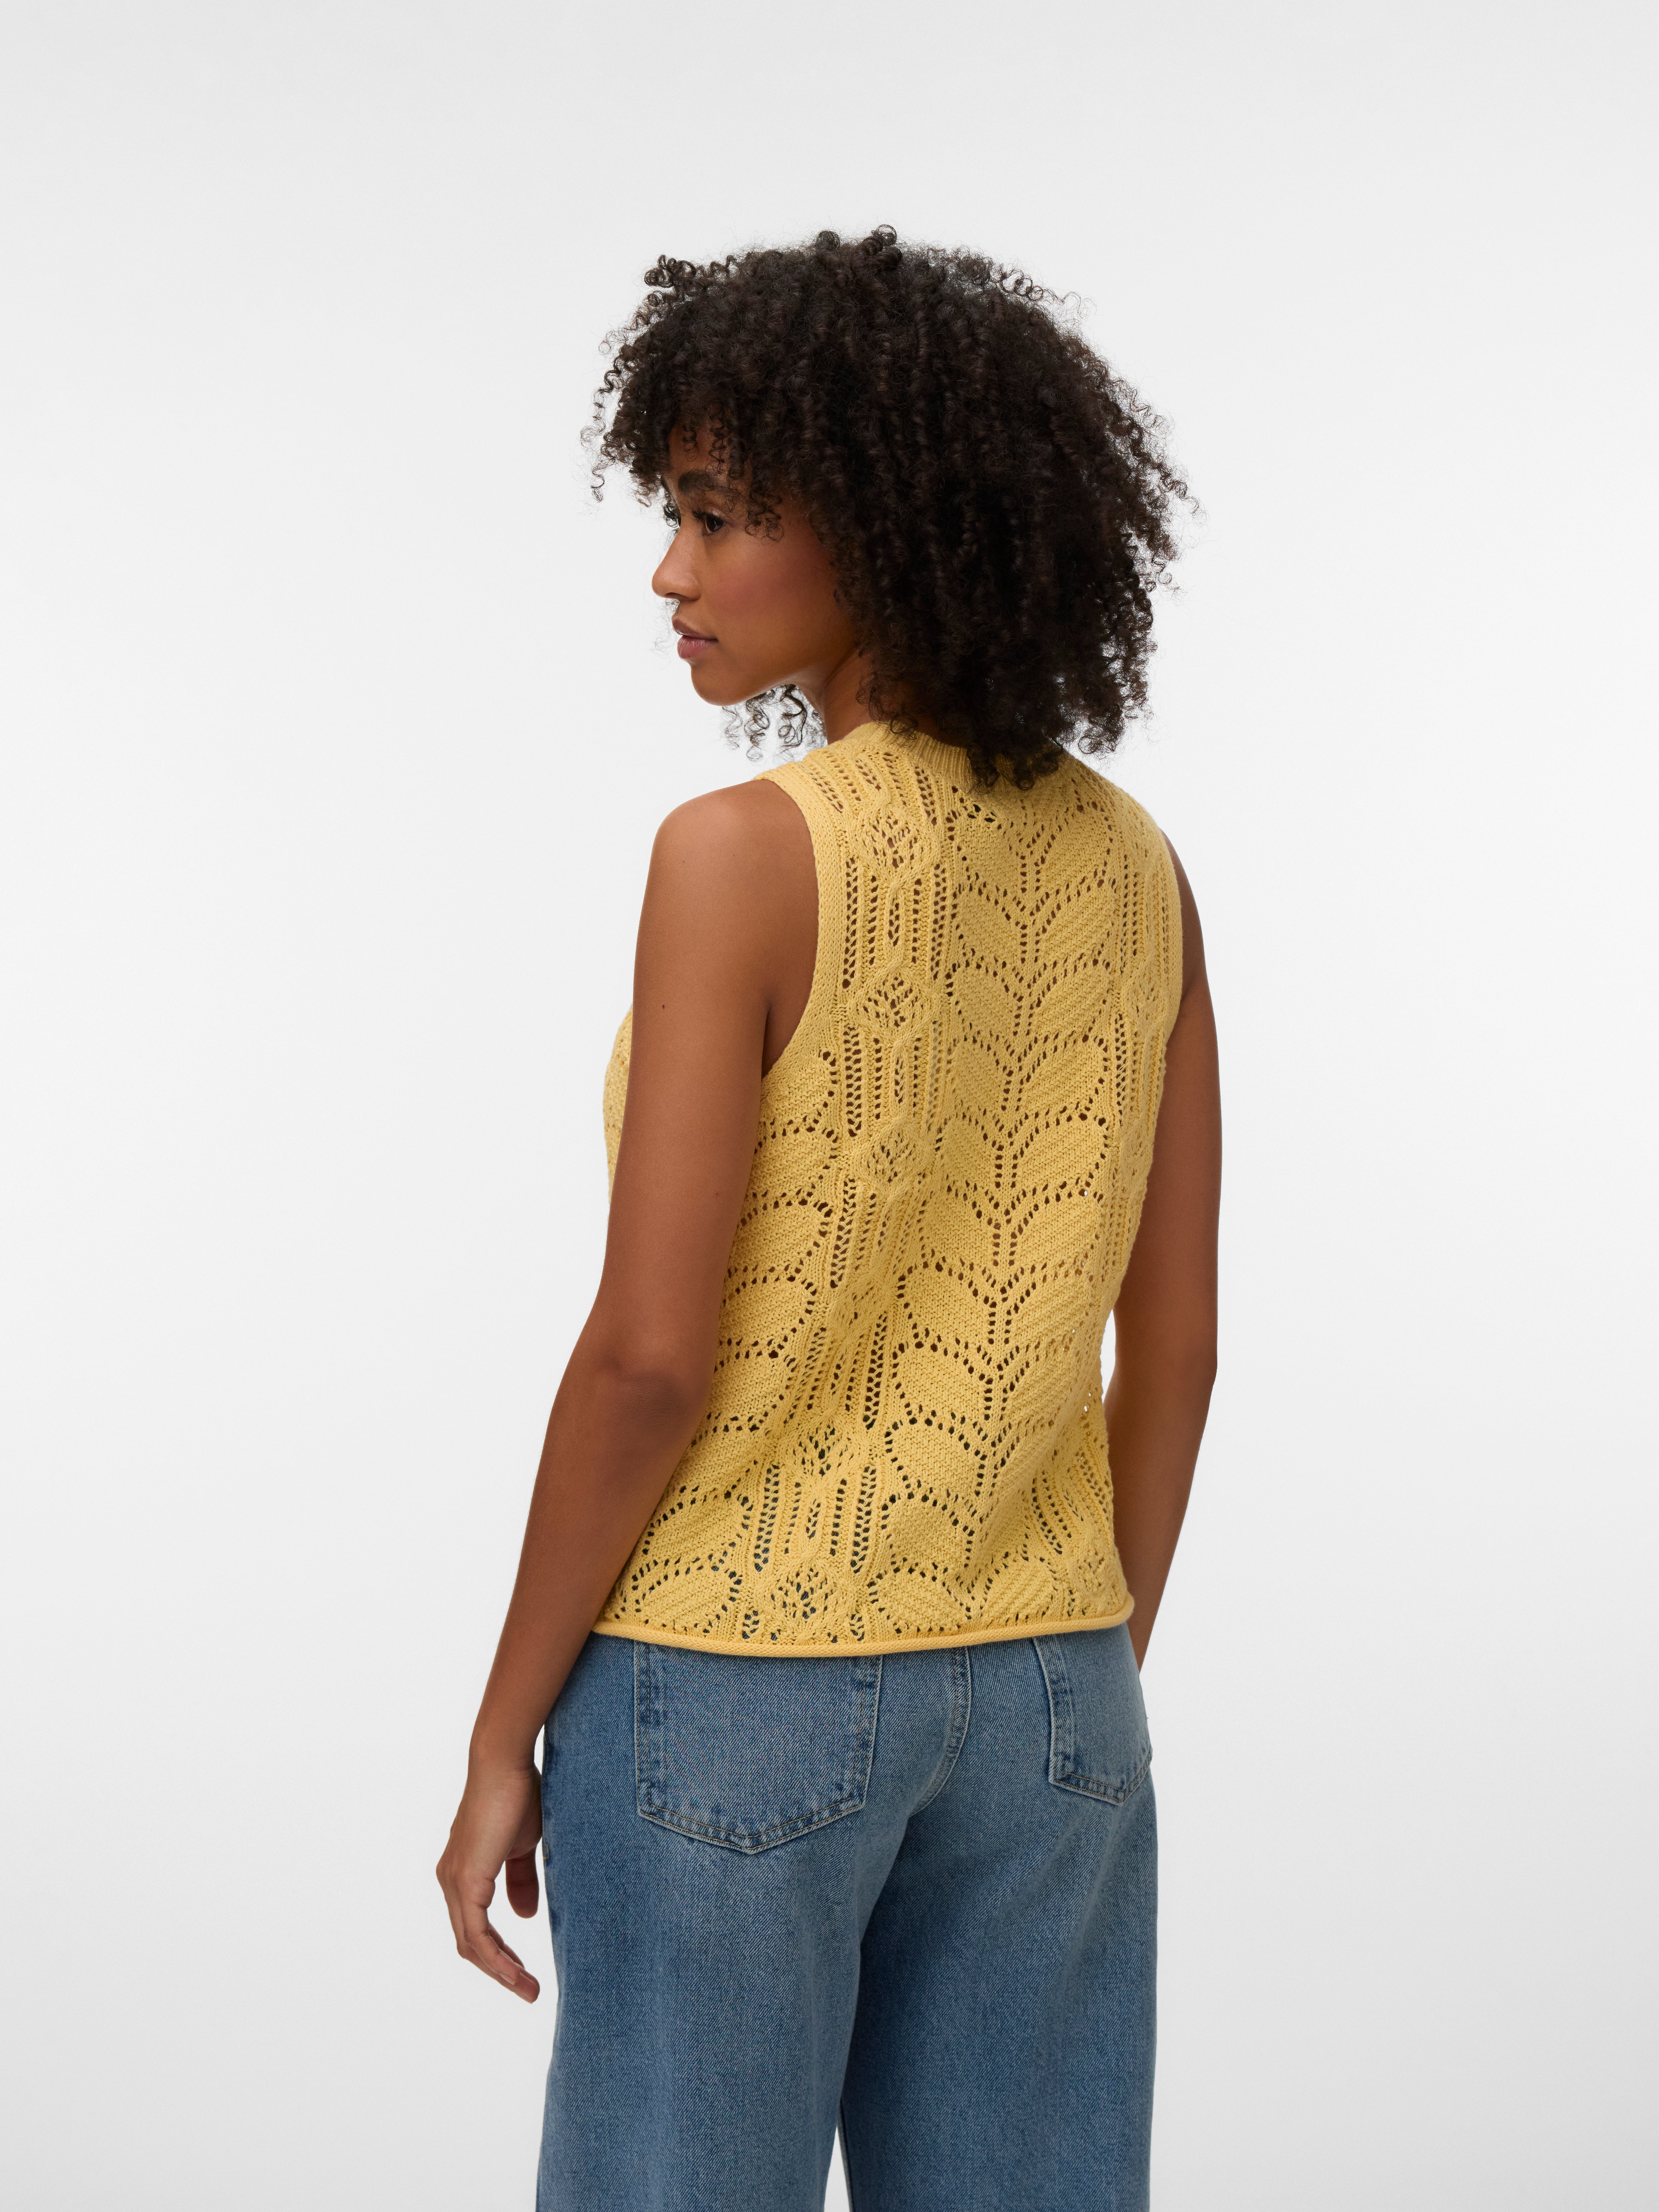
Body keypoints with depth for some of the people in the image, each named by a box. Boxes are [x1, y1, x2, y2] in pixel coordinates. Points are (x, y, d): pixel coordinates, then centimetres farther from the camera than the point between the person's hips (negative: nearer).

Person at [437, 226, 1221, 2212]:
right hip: (1037, 1693, 6)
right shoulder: (1131, 867, 2)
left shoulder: (744, 856, -17)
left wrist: (503, 1735, -7)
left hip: (734, 1695, -5)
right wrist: (1090, 1679, 16)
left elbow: (650, 1355, -18)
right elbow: (1172, 1342, 6)